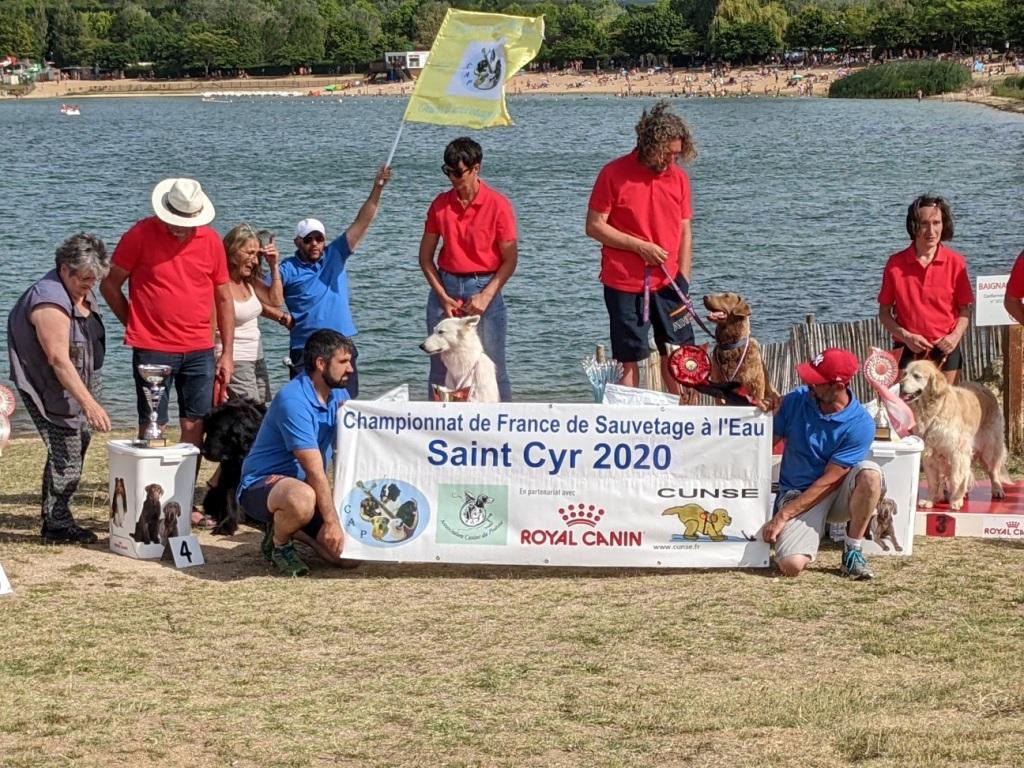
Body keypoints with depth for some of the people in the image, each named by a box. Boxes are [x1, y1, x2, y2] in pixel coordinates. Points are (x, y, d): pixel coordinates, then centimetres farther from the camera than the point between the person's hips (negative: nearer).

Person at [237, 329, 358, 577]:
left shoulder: (339, 396, 6)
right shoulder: (293, 400, -21)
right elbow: (314, 470, -24)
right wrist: (332, 521, -24)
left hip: (306, 487, 8)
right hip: (261, 484, -8)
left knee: (349, 556, -11)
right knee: (302, 499, -43)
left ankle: (290, 529, 15)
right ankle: (277, 543, -9)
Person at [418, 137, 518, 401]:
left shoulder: (498, 205, -7)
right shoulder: (440, 204, 3)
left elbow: (510, 260, -5)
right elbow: (425, 256, 7)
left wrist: (486, 296, -13)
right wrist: (443, 297, -3)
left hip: (483, 288, -3)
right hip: (445, 287, 3)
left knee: (492, 369, -2)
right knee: (440, 367, 4)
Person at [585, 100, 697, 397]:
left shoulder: (678, 177, 6)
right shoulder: (614, 174, -7)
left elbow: (685, 231, 10)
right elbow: (594, 226, -7)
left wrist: (683, 280, 4)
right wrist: (640, 246, -14)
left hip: (667, 282, 4)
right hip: (625, 284, -4)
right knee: (630, 359, 1)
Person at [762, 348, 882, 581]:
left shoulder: (860, 424, -16)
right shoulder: (796, 400, -5)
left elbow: (830, 480, -17)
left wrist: (783, 515, -18)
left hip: (836, 495, -1)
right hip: (796, 492, 1)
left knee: (870, 473, -35)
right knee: (792, 565, -27)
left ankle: (853, 551, -15)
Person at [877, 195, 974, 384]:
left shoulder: (955, 262, -1)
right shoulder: (895, 264, -3)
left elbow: (965, 309, 4)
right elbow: (884, 312, 3)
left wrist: (956, 335, -13)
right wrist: (906, 336, -12)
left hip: (945, 350, 0)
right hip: (908, 351, 0)